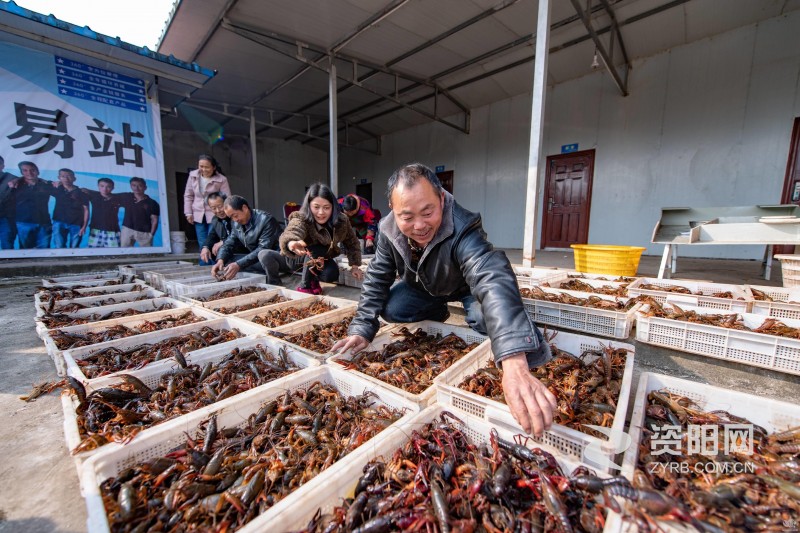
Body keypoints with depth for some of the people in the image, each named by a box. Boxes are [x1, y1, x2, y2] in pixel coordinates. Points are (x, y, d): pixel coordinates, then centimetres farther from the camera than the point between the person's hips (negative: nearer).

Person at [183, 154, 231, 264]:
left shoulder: (221, 180, -10)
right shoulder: (193, 175, 3)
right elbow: (188, 195, 11)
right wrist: (188, 213, 5)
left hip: (214, 216, -4)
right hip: (198, 216, 4)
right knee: (203, 246, 8)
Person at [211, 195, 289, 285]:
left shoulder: (266, 220, -18)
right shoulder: (236, 224, 6)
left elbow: (263, 249, -24)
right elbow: (228, 244, 9)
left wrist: (239, 265, -29)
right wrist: (220, 260, -12)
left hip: (279, 257, -8)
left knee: (264, 255, -39)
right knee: (225, 260, -2)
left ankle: (275, 284, -12)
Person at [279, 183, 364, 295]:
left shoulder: (341, 220, -20)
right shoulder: (300, 219, -33)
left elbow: (352, 242, -5)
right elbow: (291, 232, -56)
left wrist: (355, 266, -9)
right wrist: (292, 244, -80)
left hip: (323, 258, 3)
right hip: (301, 259, -3)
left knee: (332, 275, -25)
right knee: (316, 250, -34)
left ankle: (314, 278, 8)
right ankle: (305, 285, -13)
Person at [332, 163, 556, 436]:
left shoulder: (463, 229, -42)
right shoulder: (389, 230, -24)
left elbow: (493, 280, -57)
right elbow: (376, 281, -16)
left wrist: (515, 365, -71)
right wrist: (361, 330, -26)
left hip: (467, 286, -3)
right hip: (423, 287, 4)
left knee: (486, 317, -32)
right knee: (390, 309, -18)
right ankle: (438, 315, 13)